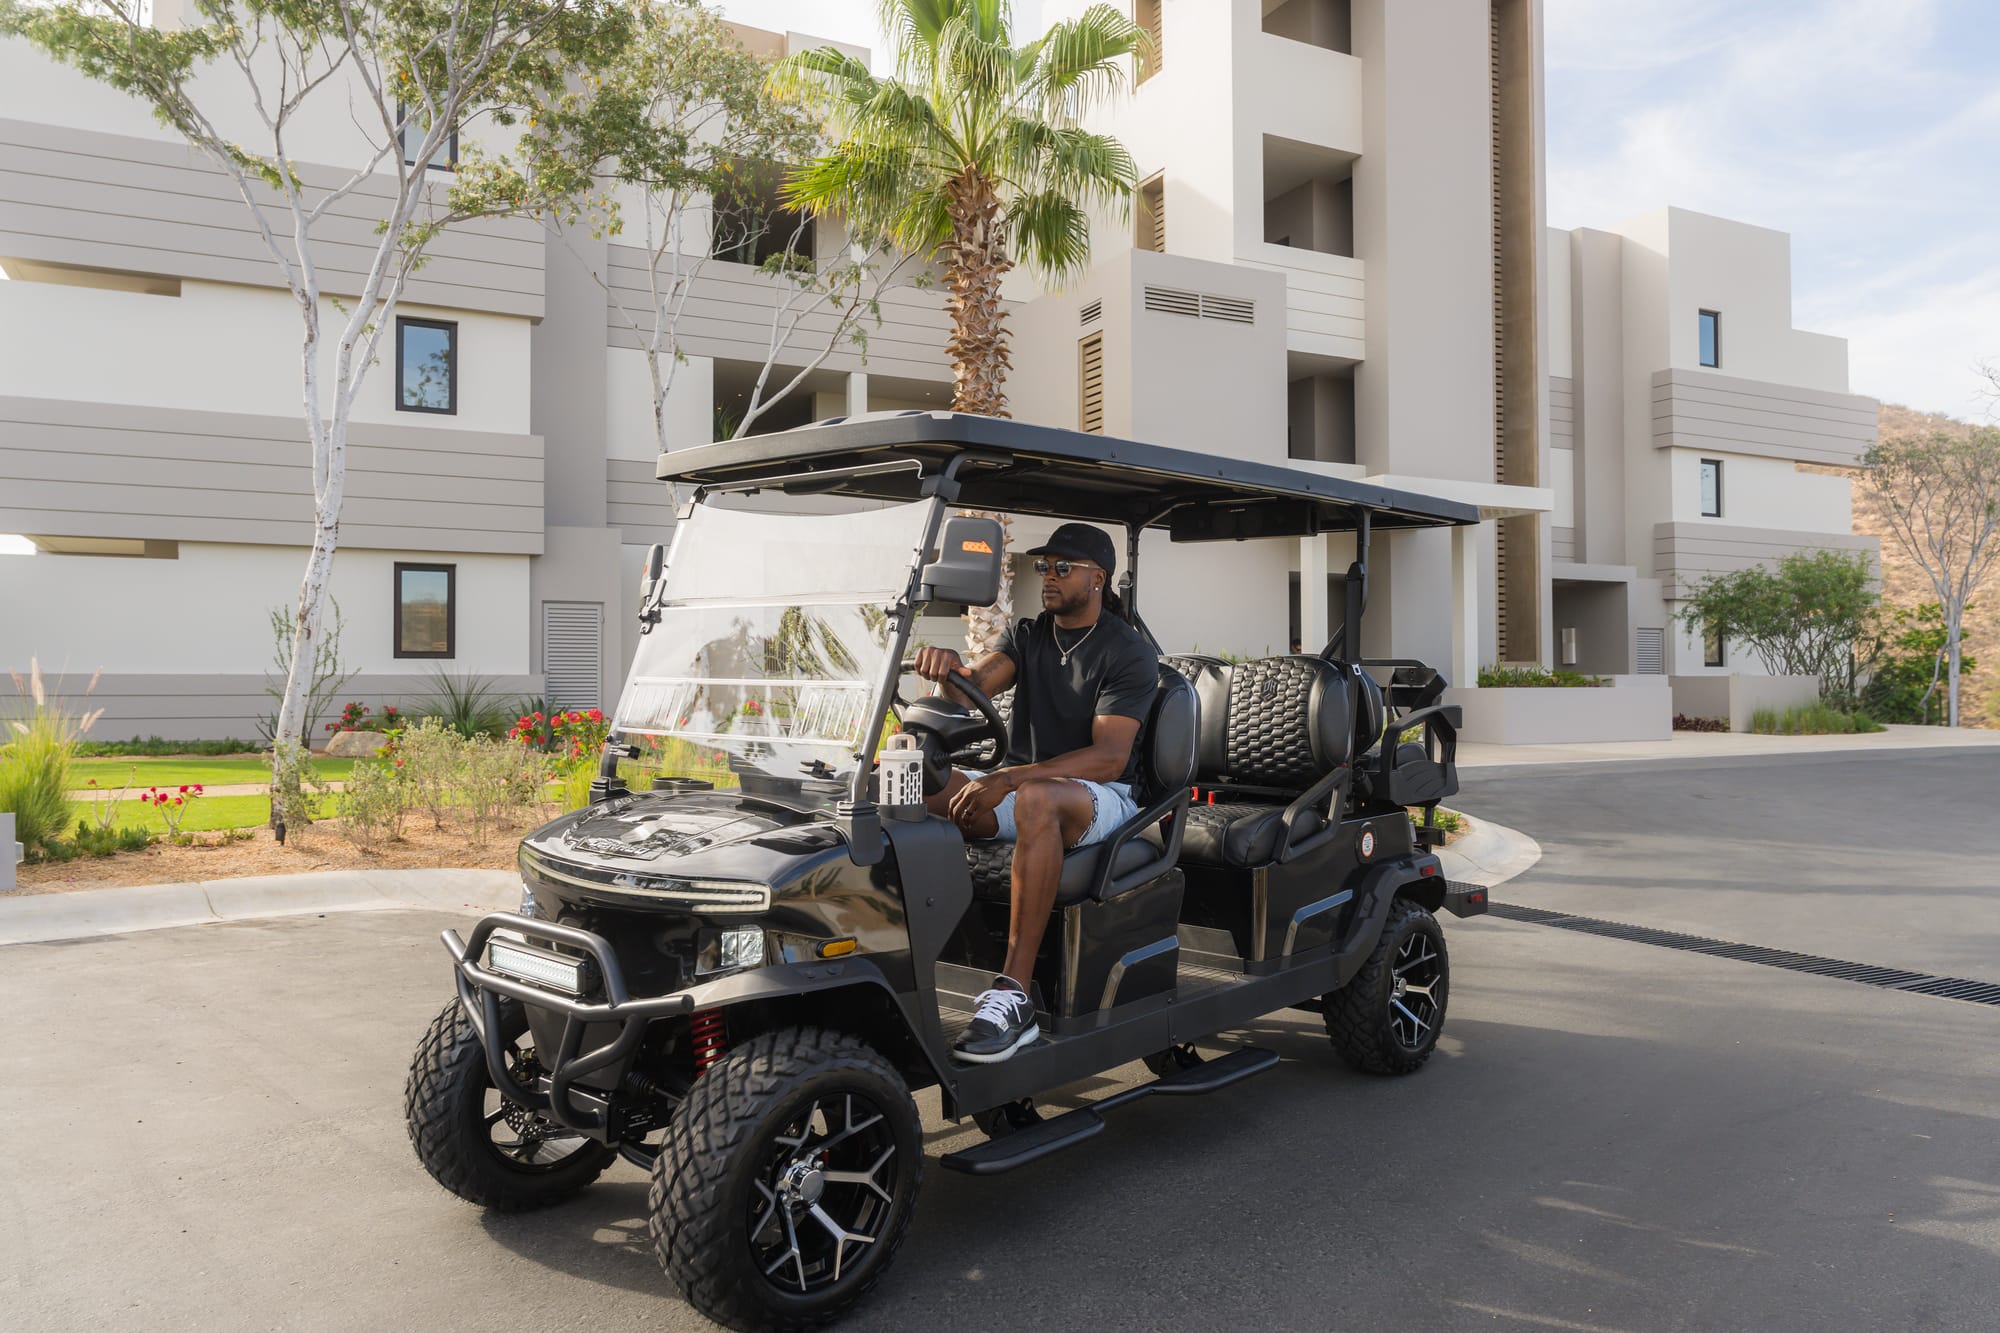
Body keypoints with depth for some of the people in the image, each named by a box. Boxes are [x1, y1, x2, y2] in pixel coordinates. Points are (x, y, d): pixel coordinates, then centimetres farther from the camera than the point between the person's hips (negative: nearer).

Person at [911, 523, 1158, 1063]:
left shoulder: (1129, 653, -7)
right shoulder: (1027, 635, 11)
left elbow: (1109, 757, -20)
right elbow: (974, 688, -7)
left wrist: (1009, 779, -31)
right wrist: (950, 667, -33)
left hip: (1099, 796, -6)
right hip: (1018, 783, 6)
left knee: (1035, 799, -41)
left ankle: (1015, 992, -42)